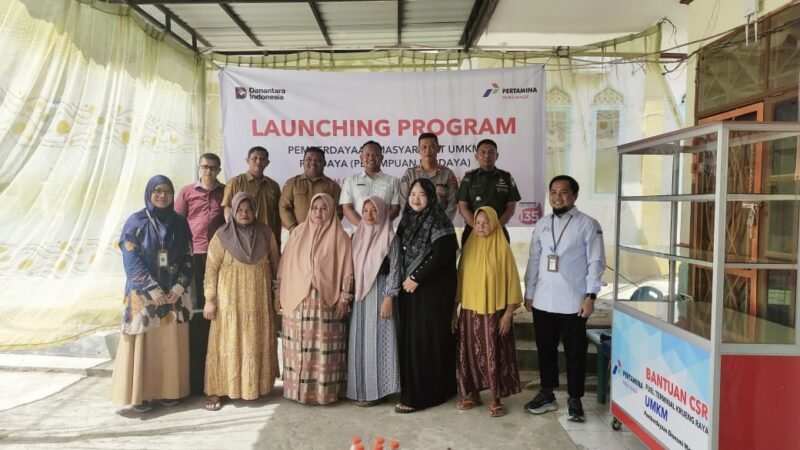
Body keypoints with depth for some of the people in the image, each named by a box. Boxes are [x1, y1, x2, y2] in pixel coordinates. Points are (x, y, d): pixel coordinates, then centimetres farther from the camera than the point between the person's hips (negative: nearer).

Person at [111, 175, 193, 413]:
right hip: (143, 295, -3)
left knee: (170, 344, 8)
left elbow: (187, 259, 5)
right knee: (144, 344, 1)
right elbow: (132, 261, -9)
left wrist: (178, 288, -8)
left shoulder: (180, 223, 5)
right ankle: (141, 394, 12)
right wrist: (155, 291, -14)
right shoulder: (136, 222, -4)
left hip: (174, 294, 3)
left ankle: (168, 390, 19)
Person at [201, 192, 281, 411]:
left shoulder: (266, 233, 2)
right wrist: (210, 299, -9)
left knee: (257, 344, 8)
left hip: (259, 299, 3)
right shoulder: (222, 236, -5)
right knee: (227, 344, 1)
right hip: (230, 299, -2)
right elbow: (211, 269, -5)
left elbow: (275, 265, 9)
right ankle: (215, 391, 9)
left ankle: (257, 386, 21)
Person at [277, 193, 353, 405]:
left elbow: (347, 269, -2)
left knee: (324, 347, -1)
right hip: (297, 300, 3)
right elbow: (286, 265, 11)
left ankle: (324, 390, 10)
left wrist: (344, 298, -7)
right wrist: (280, 293, 8)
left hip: (327, 301, -2)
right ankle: (299, 388, 18)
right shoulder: (297, 233, 9)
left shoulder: (339, 237, 1)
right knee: (299, 347, 6)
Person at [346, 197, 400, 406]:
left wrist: (389, 298, -16)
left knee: (377, 340, -2)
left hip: (380, 293, -5)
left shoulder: (390, 238, -5)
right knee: (359, 340, 8)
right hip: (359, 295, 5)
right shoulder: (356, 236, 12)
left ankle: (375, 389, 6)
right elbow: (351, 268, 14)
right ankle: (360, 388, 17)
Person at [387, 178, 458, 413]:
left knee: (426, 340, -3)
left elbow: (441, 256, -19)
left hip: (433, 290, -7)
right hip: (408, 289, 7)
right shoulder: (406, 221, 12)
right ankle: (411, 390, 21)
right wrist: (404, 281, 6)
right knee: (409, 339, 10)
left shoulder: (438, 223, -10)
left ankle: (419, 395, 4)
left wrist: (416, 278, -16)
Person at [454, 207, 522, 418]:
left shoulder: (502, 249, -6)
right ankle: (472, 393, 24)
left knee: (494, 354, 1)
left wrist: (508, 313, -10)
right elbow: (460, 279, 9)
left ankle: (496, 399, 13)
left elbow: (511, 282, -6)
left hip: (495, 311, -4)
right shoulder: (468, 248, 5)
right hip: (470, 311, 4)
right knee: (470, 353, 9)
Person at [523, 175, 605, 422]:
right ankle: (547, 394, 29)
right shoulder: (542, 224, 9)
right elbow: (534, 260, 11)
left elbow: (596, 262, -6)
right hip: (543, 301, 4)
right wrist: (529, 292, 10)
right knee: (545, 350, 14)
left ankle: (575, 400, 20)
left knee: (575, 353, 7)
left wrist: (590, 296, -12)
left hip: (573, 302, -4)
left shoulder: (588, 225, -4)